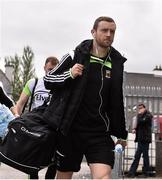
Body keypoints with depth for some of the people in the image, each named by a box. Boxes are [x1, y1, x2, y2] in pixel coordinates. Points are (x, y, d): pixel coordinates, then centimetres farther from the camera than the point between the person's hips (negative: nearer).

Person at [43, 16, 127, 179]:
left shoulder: (116, 63, 7)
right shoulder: (75, 56, -2)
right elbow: (47, 80, 3)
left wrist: (121, 134, 18)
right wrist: (69, 75, -16)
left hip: (100, 132, 2)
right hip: (70, 129, -1)